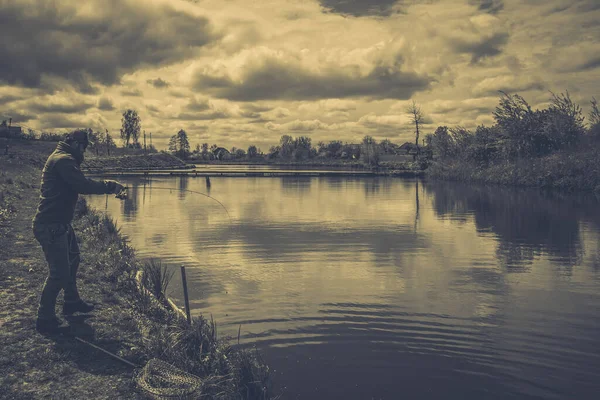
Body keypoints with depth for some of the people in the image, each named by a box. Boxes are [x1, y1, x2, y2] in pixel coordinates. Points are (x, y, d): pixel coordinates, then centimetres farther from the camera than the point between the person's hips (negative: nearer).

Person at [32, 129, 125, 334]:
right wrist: (110, 186, -15)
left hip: (59, 224, 12)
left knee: (72, 259, 26)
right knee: (59, 273, -6)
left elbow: (77, 184, 17)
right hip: (51, 227, -12)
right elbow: (84, 185, -27)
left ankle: (72, 302, 42)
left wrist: (107, 186, 8)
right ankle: (45, 320, 7)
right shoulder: (63, 160, -18)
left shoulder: (59, 158, 16)